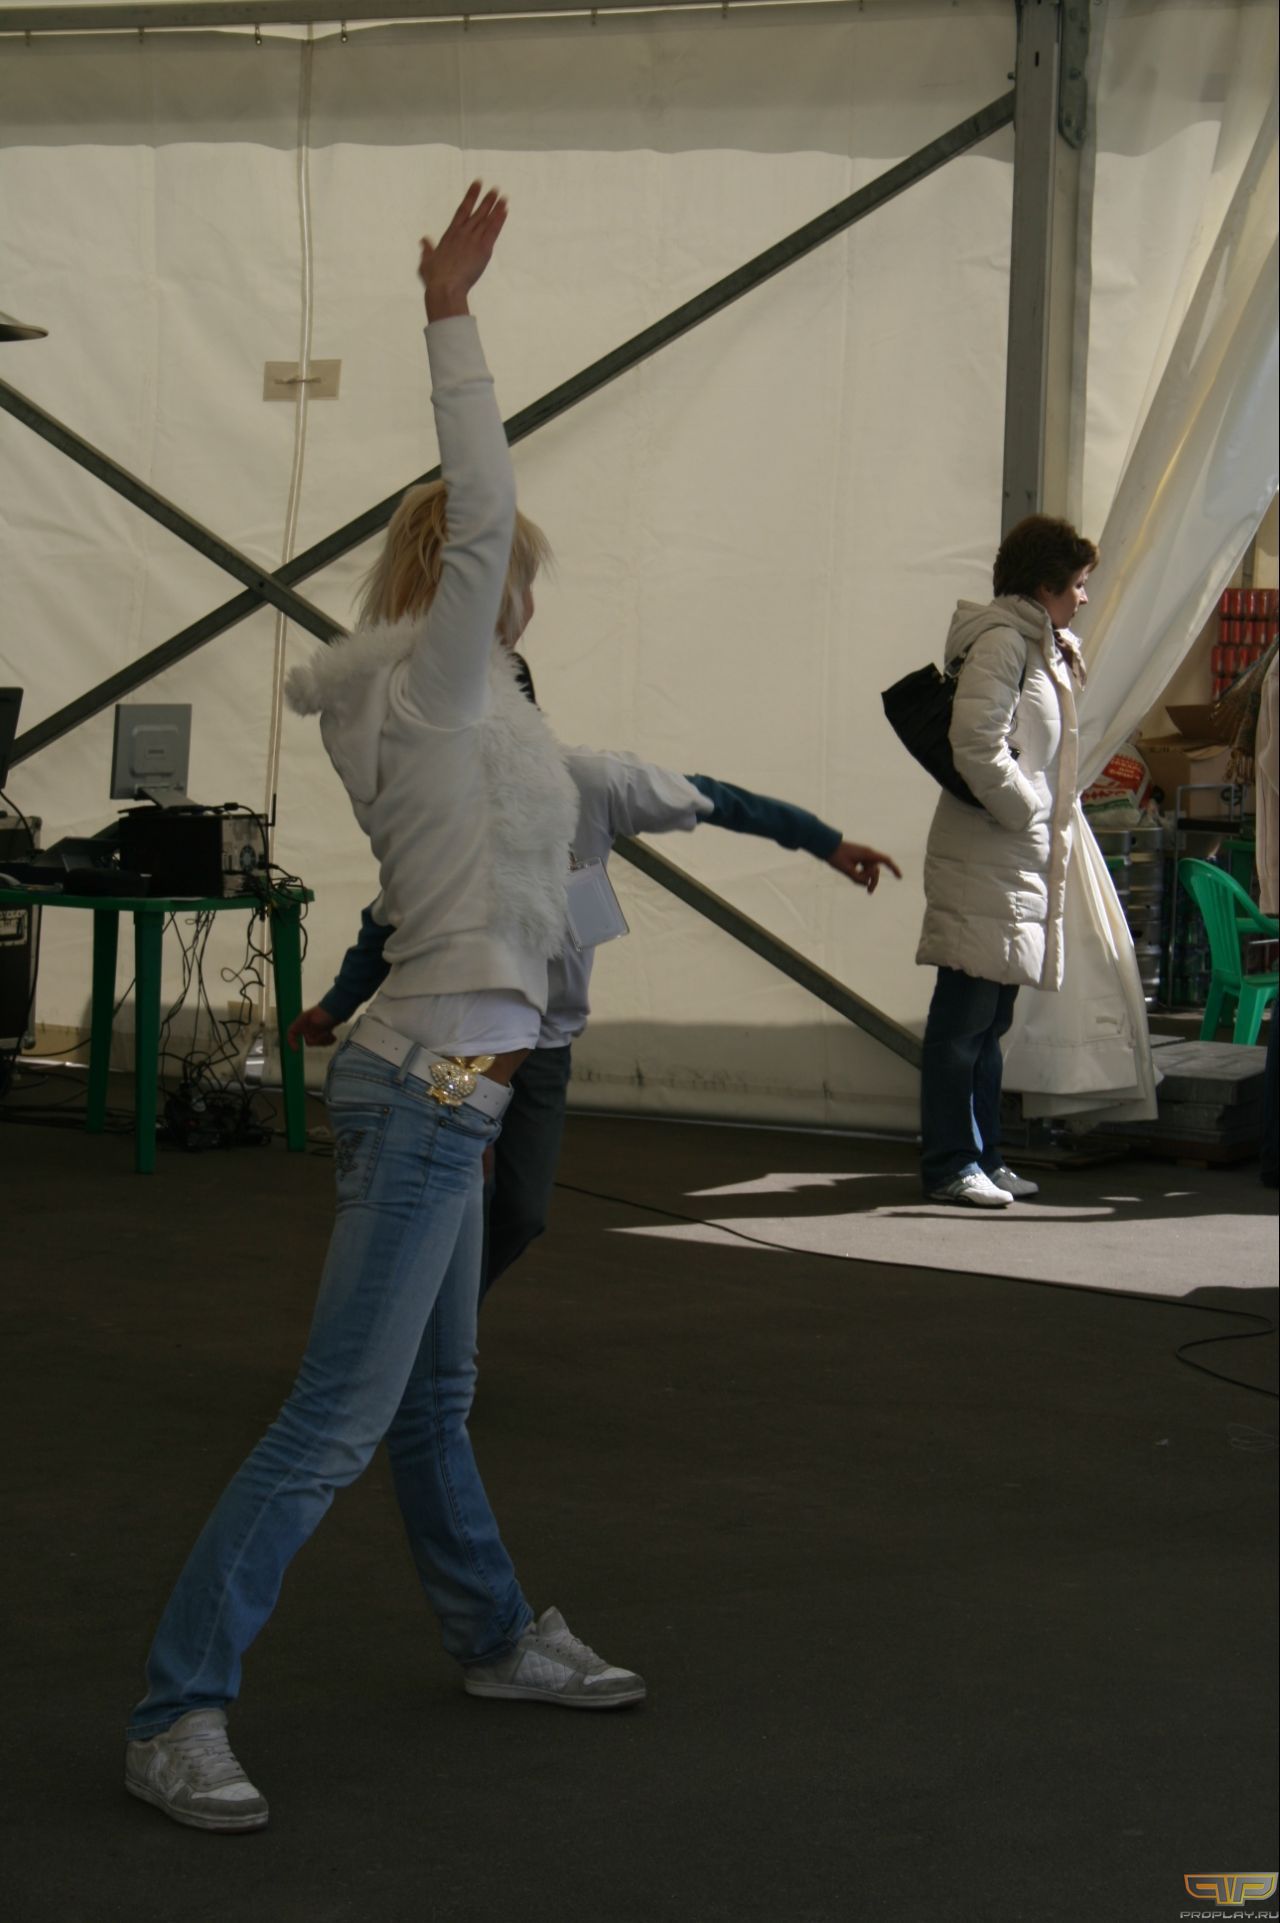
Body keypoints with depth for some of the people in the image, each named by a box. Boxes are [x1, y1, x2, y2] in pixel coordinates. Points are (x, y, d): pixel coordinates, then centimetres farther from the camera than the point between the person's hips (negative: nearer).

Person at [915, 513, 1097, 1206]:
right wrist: (1026, 811, -14)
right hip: (984, 859, -10)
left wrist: (1068, 666, 13)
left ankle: (981, 1156, 21)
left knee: (990, 1020, 14)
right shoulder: (1001, 641, -14)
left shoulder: (1039, 645, 17)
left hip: (1019, 862, 10)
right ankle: (950, 1165, -1)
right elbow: (977, 746, -22)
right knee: (964, 1016, -5)